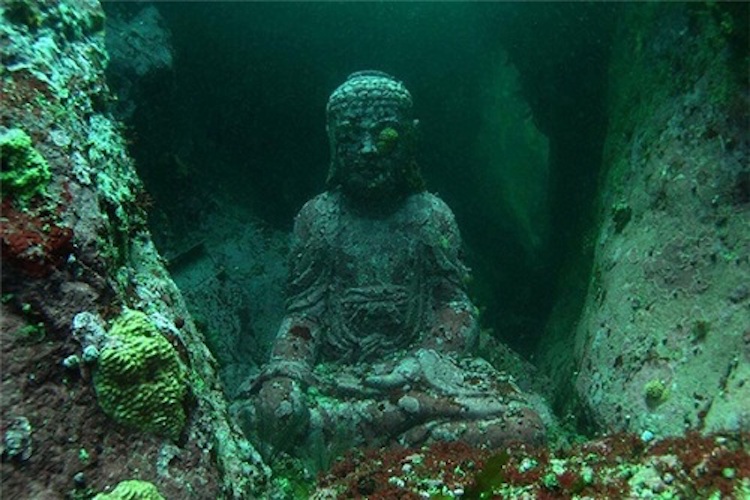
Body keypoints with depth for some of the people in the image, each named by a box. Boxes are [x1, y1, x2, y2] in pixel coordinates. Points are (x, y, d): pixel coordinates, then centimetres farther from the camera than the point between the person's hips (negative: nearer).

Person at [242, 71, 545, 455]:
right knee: (275, 415, -36)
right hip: (336, 376, -1)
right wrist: (286, 372, -15)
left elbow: (456, 305, 5)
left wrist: (428, 358, -15)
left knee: (523, 428, -27)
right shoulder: (317, 217, 8)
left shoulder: (432, 215, 8)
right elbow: (304, 311, 5)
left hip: (419, 374, 2)